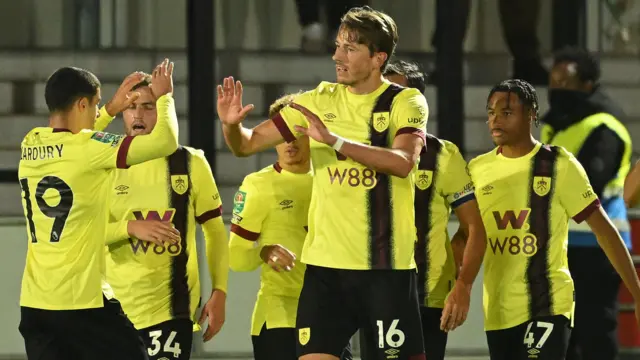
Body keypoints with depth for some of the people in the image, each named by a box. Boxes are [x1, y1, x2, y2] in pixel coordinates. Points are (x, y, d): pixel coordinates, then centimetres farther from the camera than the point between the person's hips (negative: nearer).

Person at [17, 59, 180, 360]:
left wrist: (112, 109, 30)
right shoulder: (88, 148, -11)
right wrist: (164, 96, 6)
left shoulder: (30, 145, 9)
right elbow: (166, 141, -11)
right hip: (83, 301, -6)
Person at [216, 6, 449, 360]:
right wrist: (231, 125, -12)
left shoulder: (406, 102, -3)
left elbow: (403, 161, -22)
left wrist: (334, 140, -28)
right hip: (325, 264, 4)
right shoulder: (319, 101, 8)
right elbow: (248, 144, 11)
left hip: (386, 266, -3)